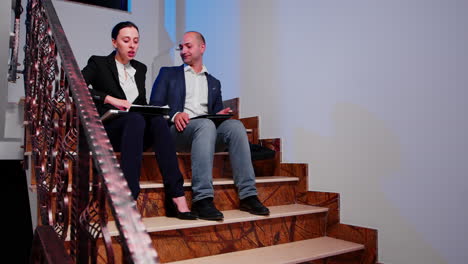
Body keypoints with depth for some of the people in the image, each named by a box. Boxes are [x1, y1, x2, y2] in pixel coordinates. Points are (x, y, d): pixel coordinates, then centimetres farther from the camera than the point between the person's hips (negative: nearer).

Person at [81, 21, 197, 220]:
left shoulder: (140, 69, 23)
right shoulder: (99, 64, 9)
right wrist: (110, 99, -19)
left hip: (138, 123, 4)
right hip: (107, 127, -3)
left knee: (158, 120, -32)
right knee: (135, 119, -38)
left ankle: (175, 198, -40)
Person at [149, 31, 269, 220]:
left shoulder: (213, 82, 28)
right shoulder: (168, 73, 19)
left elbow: (216, 113, 23)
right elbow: (154, 106, 7)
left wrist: (220, 114, -3)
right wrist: (174, 115, -13)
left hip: (207, 127, 3)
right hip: (178, 129, -3)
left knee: (235, 125, -28)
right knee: (206, 124, -36)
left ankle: (248, 195, -31)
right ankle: (202, 199, -43)